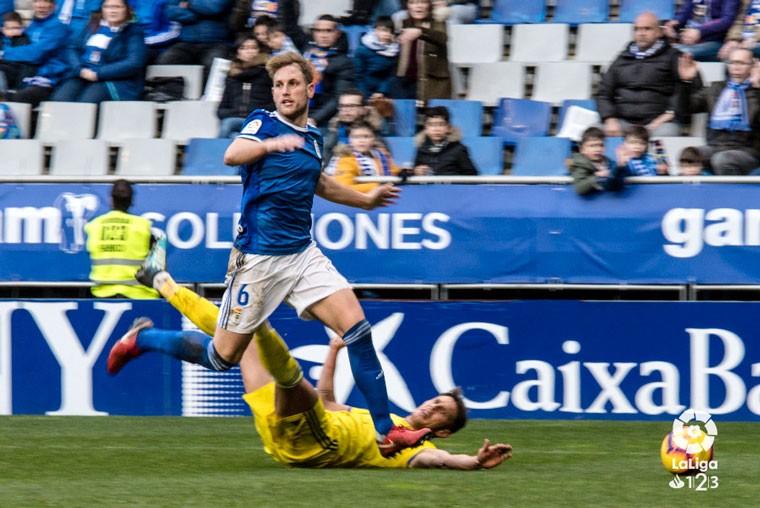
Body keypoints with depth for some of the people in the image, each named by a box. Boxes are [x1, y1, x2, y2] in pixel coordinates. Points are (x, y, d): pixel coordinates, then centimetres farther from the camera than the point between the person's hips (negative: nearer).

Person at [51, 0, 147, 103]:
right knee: (59, 101, -25)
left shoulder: (134, 32, 4)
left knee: (84, 104, -34)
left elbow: (134, 63, -9)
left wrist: (98, 74, -14)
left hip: (115, 81, -4)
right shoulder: (93, 26, 20)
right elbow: (74, 50, 15)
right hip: (83, 77, 5)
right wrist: (80, 70, -8)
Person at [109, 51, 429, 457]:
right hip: (258, 257, -5)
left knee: (357, 327, -11)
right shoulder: (263, 123, -8)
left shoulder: (313, 138, 12)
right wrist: (268, 144, -51)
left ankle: (386, 431, -10)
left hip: (302, 255, 5)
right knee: (223, 356, 2)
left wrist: (365, 200, 42)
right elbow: (232, 155, -31)